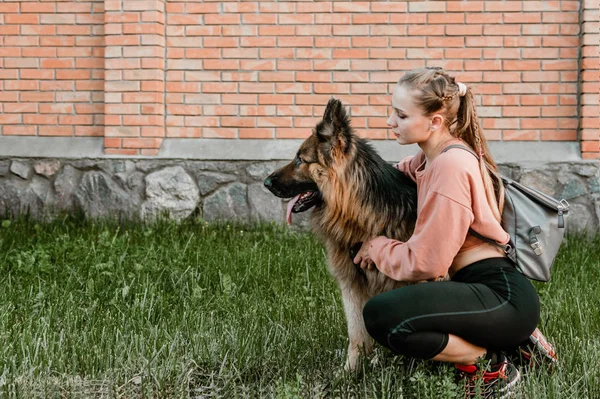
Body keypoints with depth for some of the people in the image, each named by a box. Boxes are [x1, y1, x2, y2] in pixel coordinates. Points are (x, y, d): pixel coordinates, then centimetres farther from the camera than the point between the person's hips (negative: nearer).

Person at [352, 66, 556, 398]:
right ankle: (515, 341, 17)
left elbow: (424, 263, -16)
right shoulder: (436, 157, 10)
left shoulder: (450, 166, -18)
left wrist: (375, 247, 2)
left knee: (381, 315, -24)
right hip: (491, 290, 10)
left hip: (503, 296, -10)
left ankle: (487, 364, -5)